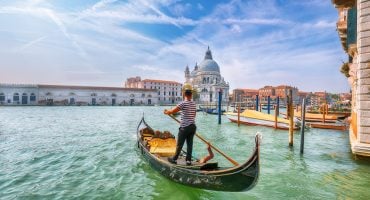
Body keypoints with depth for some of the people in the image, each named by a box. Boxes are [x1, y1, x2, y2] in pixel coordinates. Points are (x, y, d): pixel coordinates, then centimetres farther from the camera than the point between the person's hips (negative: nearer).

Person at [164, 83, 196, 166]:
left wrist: (166, 112, 8)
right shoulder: (194, 104, 6)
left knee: (179, 144, 7)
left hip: (184, 127, -6)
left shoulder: (183, 103, -14)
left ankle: (174, 159, 21)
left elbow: (172, 111, -11)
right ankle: (188, 160, 17)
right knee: (190, 144, 11)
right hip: (193, 126, 6)